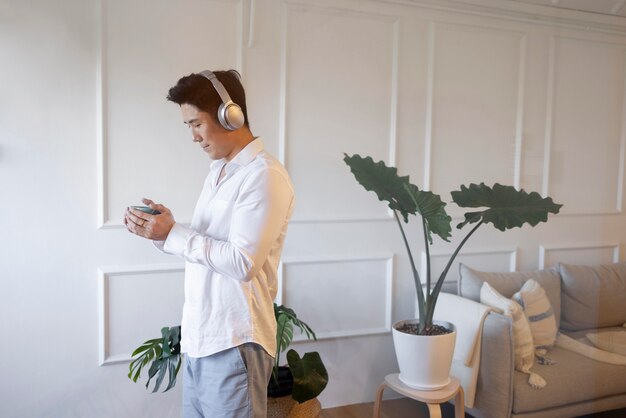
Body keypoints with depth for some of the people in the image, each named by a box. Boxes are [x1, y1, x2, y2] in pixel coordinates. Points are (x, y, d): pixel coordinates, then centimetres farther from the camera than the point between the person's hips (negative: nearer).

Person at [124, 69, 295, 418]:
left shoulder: (264, 175, -15)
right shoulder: (218, 172, 14)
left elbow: (242, 263, -22)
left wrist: (172, 234, -17)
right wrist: (161, 230, -2)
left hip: (233, 343, -8)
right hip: (198, 339, 8)